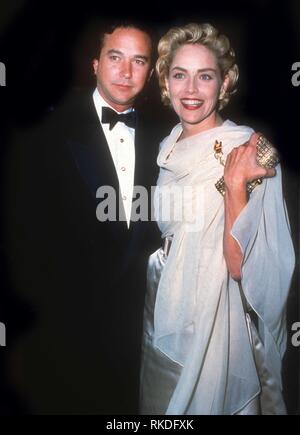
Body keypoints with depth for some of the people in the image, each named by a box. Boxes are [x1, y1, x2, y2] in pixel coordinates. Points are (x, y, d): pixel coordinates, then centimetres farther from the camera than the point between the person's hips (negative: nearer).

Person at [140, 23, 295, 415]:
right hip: (163, 315, 6)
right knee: (160, 402, 24)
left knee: (205, 402, 15)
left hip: (215, 323, -6)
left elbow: (240, 264, -25)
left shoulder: (249, 151, -18)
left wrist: (235, 184, -33)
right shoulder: (168, 146, 1)